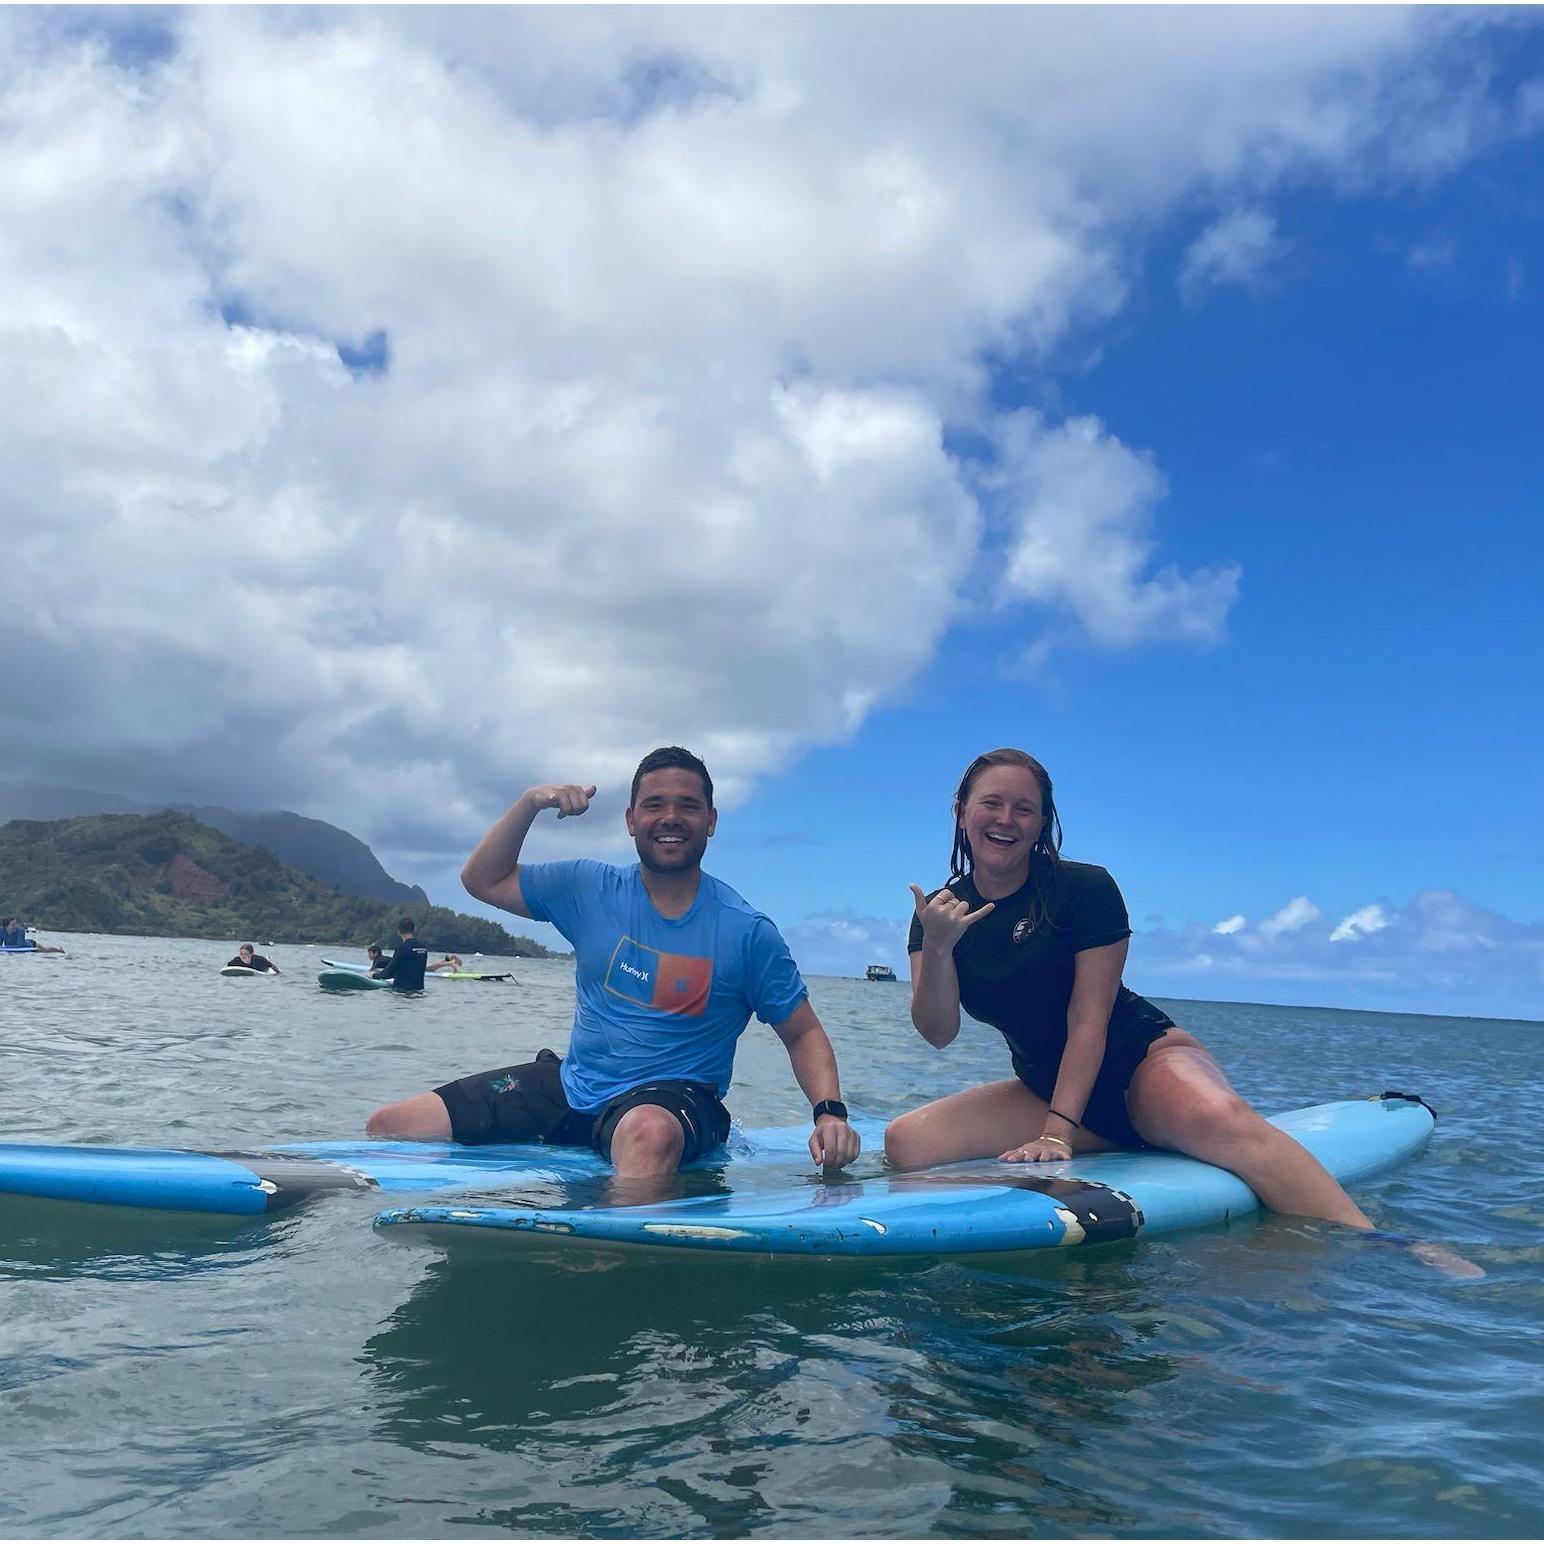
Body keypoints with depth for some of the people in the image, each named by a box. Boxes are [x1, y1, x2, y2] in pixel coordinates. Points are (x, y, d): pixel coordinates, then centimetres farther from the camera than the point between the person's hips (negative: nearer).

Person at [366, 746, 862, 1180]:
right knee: (389, 1126, -3)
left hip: (674, 1096, -4)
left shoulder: (747, 932, -6)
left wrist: (829, 1112, -17)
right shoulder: (590, 889, 4)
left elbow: (803, 1033, 1)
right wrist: (529, 803, -4)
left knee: (650, 1132, -43)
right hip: (570, 1083, 5)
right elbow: (482, 880, 11)